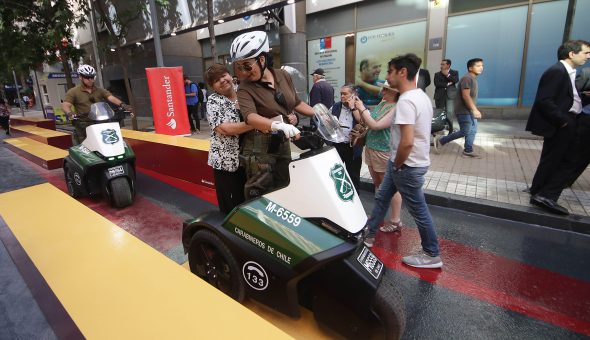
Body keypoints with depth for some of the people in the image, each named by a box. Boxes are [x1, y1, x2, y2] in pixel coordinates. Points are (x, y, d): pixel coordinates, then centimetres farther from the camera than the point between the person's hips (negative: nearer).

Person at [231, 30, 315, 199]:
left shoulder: (283, 75, 2)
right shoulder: (245, 89, -13)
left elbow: (296, 103, 14)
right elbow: (250, 117, -32)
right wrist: (279, 125, -49)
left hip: (283, 143, 5)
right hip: (260, 148, -5)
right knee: (258, 195, -6)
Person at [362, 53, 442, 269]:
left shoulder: (406, 101, -24)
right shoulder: (421, 96, 8)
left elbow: (407, 142, -31)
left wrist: (397, 165, -15)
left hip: (407, 166, -10)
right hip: (413, 162, 10)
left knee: (418, 210, 5)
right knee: (381, 197, 19)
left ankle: (432, 255, 24)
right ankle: (368, 235, 34)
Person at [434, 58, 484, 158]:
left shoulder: (473, 78, 15)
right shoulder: (467, 78, -16)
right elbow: (466, 96, -25)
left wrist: (475, 110, 20)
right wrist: (475, 110, -26)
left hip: (470, 110, 10)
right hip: (463, 110, -10)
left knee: (473, 131, 9)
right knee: (465, 132, -7)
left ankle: (468, 151, 17)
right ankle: (441, 140, 3)